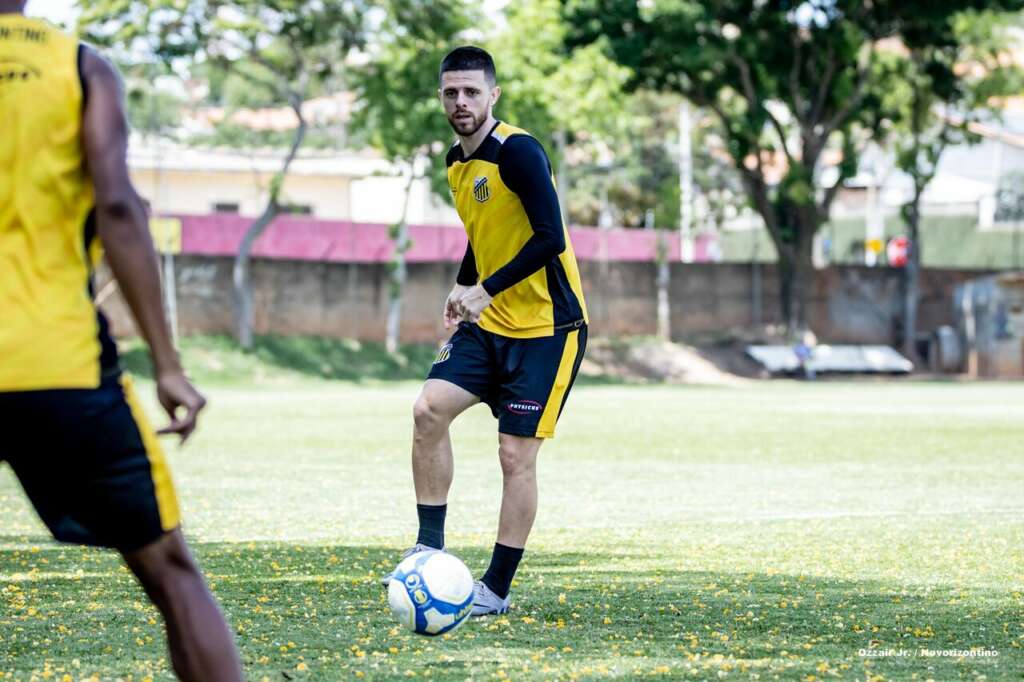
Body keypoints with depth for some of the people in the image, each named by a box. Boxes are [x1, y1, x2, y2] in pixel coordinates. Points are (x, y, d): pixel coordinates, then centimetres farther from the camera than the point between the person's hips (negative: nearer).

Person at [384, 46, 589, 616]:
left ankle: (497, 590, 5)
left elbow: (550, 238, -23)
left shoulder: (518, 152, -17)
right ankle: (431, 547, -2)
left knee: (516, 455, -5)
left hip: (547, 329, -7)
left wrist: (486, 290, -25)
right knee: (429, 409, -11)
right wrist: (463, 289, 15)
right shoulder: (456, 162, 9)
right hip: (488, 325, 7)